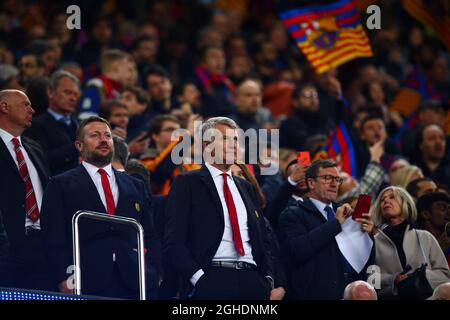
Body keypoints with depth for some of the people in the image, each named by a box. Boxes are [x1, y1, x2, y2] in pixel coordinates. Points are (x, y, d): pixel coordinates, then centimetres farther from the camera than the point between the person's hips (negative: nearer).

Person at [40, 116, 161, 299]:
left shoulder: (136, 186, 22)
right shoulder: (61, 185, 10)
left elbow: (150, 236, 18)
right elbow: (54, 240, 1)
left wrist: (151, 274, 2)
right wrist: (65, 278, -12)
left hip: (134, 284, 3)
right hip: (87, 285, -3)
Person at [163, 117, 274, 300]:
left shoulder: (246, 188, 24)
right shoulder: (187, 183, 5)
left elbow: (262, 239, 23)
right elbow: (173, 241, -4)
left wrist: (268, 279, 7)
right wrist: (198, 277, -14)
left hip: (251, 282, 5)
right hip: (211, 281, -5)